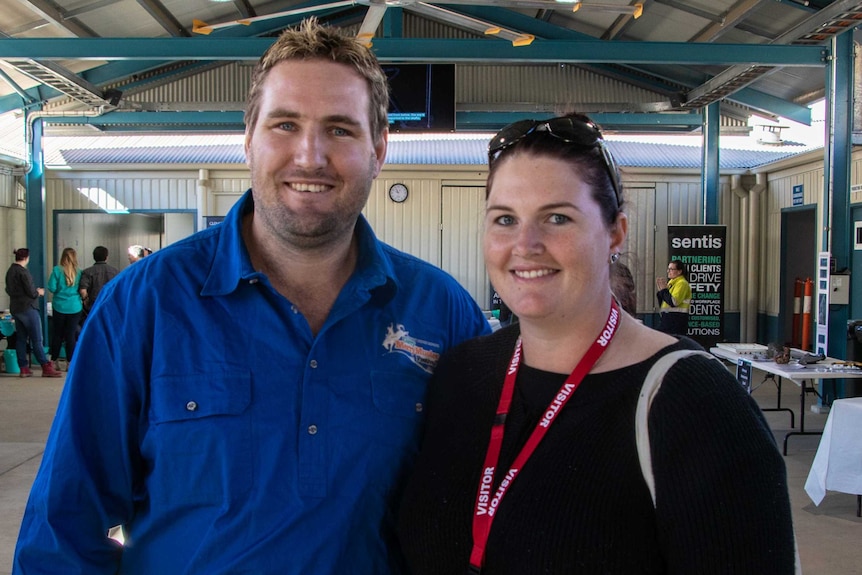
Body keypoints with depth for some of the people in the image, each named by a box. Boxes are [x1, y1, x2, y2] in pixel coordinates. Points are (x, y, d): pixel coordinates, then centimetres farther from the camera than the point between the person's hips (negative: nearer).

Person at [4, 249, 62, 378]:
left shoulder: (10, 271, 9)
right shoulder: (23, 271, -16)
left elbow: (9, 290, 18)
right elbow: (31, 292, -17)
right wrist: (39, 292, 4)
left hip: (15, 308, 8)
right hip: (28, 308, -8)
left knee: (20, 339, 9)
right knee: (37, 340, -6)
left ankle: (23, 368, 10)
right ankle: (46, 368, -5)